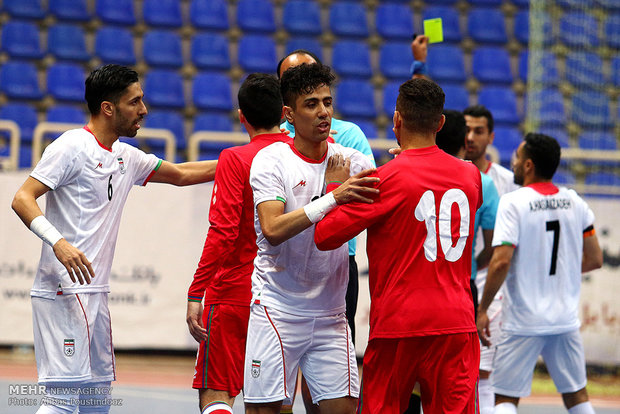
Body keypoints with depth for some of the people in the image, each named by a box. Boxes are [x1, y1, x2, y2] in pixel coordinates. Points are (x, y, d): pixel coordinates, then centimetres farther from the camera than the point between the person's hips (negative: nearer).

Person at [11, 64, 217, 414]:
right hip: (65, 289, -9)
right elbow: (23, 198, -13)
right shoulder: (72, 147, -8)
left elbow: (181, 174, 31)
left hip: (96, 293, 9)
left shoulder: (126, 157, 17)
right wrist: (58, 242, -28)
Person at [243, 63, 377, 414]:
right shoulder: (270, 161, -7)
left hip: (330, 313, 4)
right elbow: (272, 230, -21)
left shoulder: (351, 162, 6)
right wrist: (333, 198, -28)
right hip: (278, 308, -4)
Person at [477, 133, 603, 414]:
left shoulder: (513, 202, -12)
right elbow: (594, 260, 9)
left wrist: (482, 309, -11)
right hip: (566, 318, 5)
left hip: (524, 321, -5)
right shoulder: (573, 201, 4)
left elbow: (501, 262, -20)